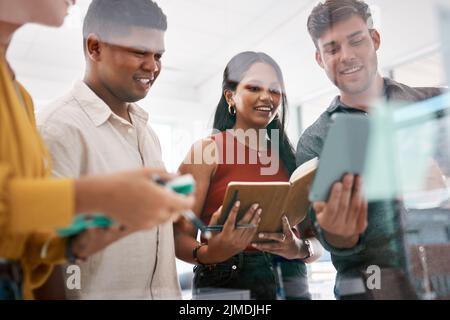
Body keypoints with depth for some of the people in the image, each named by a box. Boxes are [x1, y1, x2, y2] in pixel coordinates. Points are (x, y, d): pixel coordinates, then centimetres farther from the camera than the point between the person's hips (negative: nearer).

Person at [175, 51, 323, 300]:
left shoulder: (289, 157, 7)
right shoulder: (207, 150, -4)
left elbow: (315, 236, 9)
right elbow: (180, 237, -7)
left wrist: (300, 249, -12)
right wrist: (208, 253, -28)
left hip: (292, 284, 4)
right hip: (226, 284, -4)